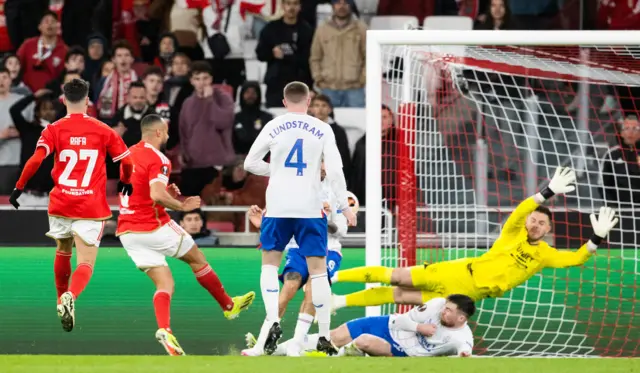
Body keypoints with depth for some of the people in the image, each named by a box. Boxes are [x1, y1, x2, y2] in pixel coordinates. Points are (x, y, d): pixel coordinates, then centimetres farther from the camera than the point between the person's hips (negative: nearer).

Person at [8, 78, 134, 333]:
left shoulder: (54, 130, -1)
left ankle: (62, 300, 37)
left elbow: (35, 160, -14)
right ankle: (70, 297, -33)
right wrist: (125, 182, 25)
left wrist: (19, 187, -3)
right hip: (91, 208, -2)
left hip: (60, 204, 2)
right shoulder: (103, 130, 1)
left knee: (63, 253, 27)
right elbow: (127, 162, 5)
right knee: (86, 264, -4)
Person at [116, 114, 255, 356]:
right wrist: (181, 206, -14)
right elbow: (156, 195, -29)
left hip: (126, 232, 7)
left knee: (165, 284, 4)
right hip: (154, 227, -7)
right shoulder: (158, 159, -15)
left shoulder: (130, 154, 11)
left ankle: (164, 328, -22)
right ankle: (229, 305, 32)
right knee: (196, 258, 17)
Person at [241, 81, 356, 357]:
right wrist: (344, 207, 3)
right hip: (311, 208, 0)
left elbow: (250, 163, 6)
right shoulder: (322, 130, 0)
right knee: (318, 269, 5)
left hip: (278, 208, 0)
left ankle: (272, 321, -9)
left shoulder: (274, 127, 1)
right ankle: (324, 336, 5)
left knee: (270, 263, 13)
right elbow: (335, 171, -4)